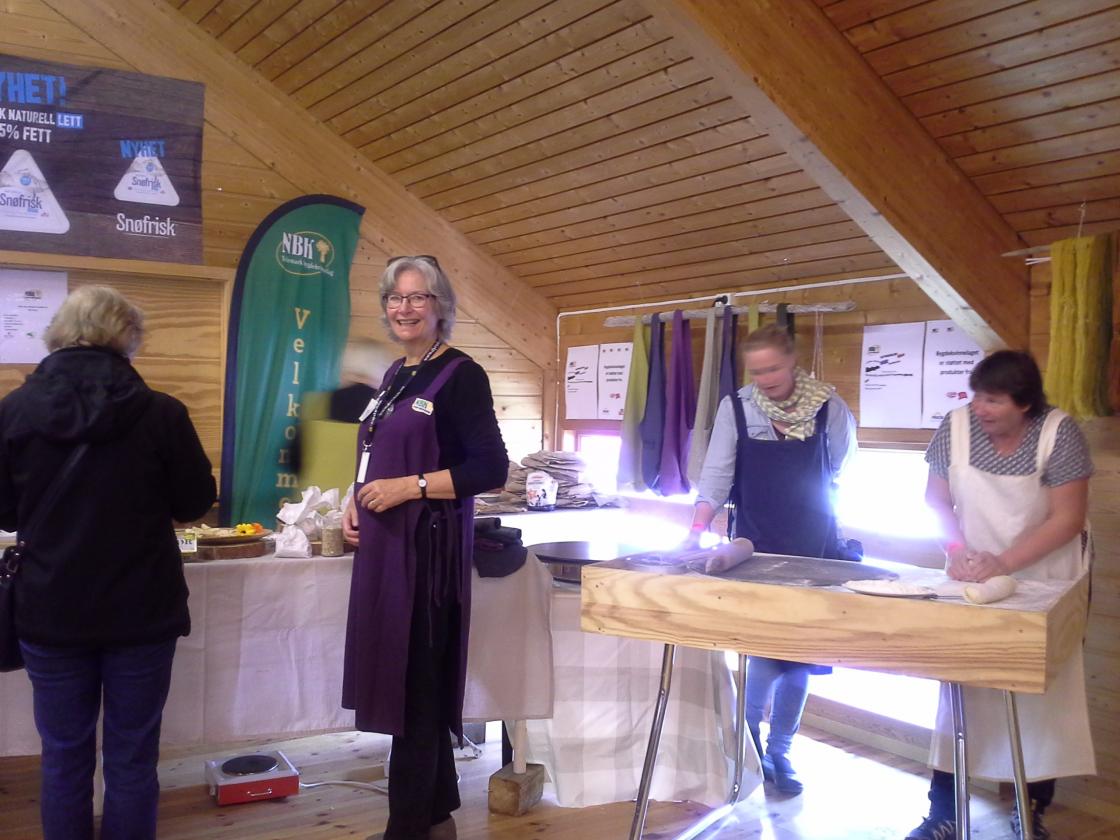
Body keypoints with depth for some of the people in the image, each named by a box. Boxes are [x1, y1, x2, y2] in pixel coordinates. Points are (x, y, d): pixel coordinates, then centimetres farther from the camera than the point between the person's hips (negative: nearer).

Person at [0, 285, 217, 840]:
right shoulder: (160, 414, -14)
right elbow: (196, 503, -3)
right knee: (132, 758, 12)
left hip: (50, 614, 2)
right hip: (141, 612, -1)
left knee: (64, 758, 15)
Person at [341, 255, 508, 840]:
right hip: (384, 544, 8)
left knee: (414, 685, -3)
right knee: (400, 678, 13)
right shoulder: (395, 376, 15)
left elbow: (491, 469, -15)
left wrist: (410, 487, -18)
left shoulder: (460, 375, -9)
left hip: (428, 545, -8)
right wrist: (356, 502, 6)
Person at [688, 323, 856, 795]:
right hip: (756, 547, -2)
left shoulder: (828, 407, -5)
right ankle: (746, 740, 16)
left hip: (812, 548, 2)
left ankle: (779, 751, 21)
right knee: (767, 649, -6)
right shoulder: (735, 408, -7)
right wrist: (696, 532, -21)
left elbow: (841, 464, 9)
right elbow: (716, 475, -10)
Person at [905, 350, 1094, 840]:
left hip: (1045, 582, -2)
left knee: (1043, 693, 6)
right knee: (960, 688, 3)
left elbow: (1067, 518, -20)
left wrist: (1003, 563, -28)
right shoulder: (956, 426, -11)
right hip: (974, 579, 2)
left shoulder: (1059, 433, -19)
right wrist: (957, 551, -18)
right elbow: (936, 498, -1)